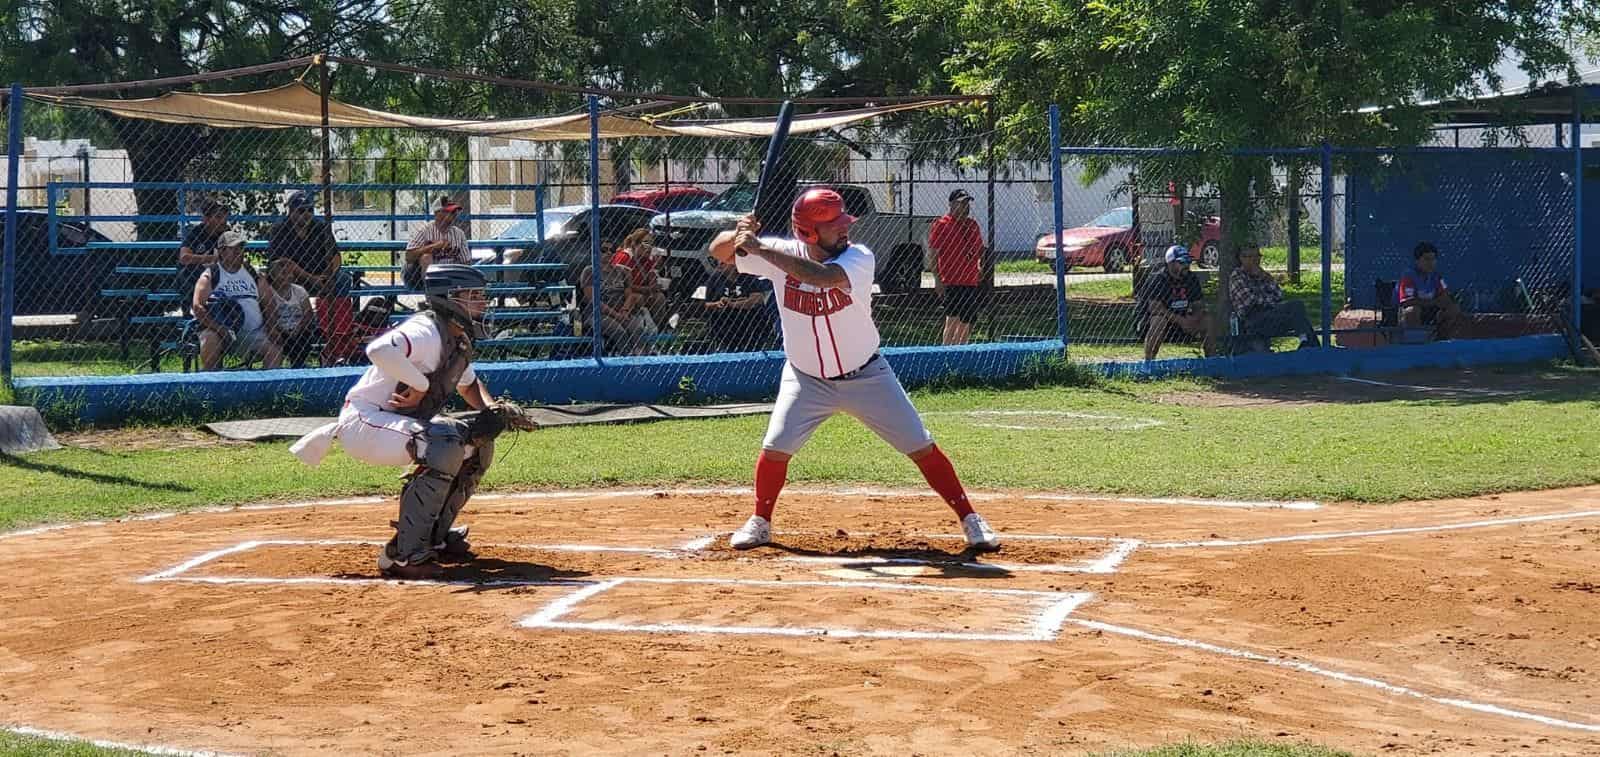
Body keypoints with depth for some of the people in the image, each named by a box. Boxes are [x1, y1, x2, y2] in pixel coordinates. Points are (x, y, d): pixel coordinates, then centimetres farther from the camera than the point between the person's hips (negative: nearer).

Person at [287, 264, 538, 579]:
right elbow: (379, 350, -42)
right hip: (364, 421, -11)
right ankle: (403, 554, -28)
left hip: (401, 421, 11)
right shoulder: (426, 332, -21)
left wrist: (492, 408, 8)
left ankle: (436, 537, 19)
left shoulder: (459, 339, 10)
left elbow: (468, 384, 30)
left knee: (479, 439, 12)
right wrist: (420, 384, -28)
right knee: (444, 446, -32)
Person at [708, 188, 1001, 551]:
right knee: (775, 448, -11)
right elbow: (719, 251, -9)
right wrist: (738, 235, -32)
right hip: (806, 379, 2)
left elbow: (822, 276, -43)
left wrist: (760, 248, -43)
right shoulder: (782, 253, -13)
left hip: (866, 376, -1)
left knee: (921, 447, -3)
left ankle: (969, 519, 10)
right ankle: (760, 522, 13)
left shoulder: (859, 258, -22)